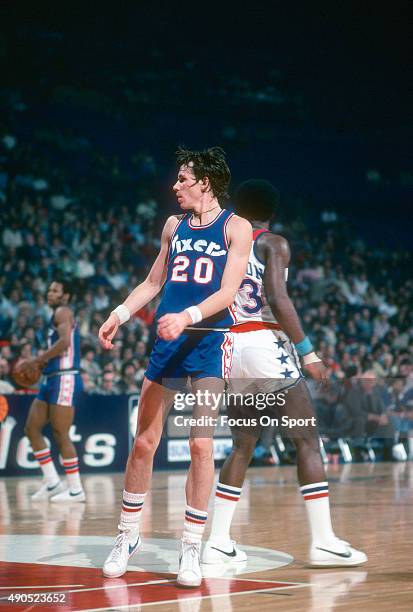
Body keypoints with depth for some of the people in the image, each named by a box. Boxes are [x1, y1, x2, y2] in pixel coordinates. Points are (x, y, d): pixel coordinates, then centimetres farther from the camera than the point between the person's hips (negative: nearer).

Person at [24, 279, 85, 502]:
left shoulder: (63, 312, -6)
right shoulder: (57, 316, 22)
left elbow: (65, 341, -23)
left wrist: (40, 358, -14)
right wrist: (41, 363, 13)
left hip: (65, 379, -10)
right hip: (52, 379, 10)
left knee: (60, 435, -9)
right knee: (32, 428, 8)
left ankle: (75, 489, -2)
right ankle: (52, 482, 12)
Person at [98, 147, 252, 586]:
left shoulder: (235, 227, -2)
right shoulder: (174, 225, 13)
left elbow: (227, 293, -12)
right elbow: (153, 282, 21)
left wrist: (187, 316, -26)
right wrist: (120, 314, 8)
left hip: (211, 340, -5)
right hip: (168, 341, 5)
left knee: (201, 445, -10)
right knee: (144, 442, 5)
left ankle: (191, 549, -2)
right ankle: (127, 537, 19)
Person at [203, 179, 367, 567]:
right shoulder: (273, 244, -2)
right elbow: (277, 298, -15)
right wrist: (308, 352, -13)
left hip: (228, 350, 6)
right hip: (266, 345, -6)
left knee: (242, 446, 16)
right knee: (307, 442, 1)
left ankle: (218, 542, 10)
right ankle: (323, 542, -5)